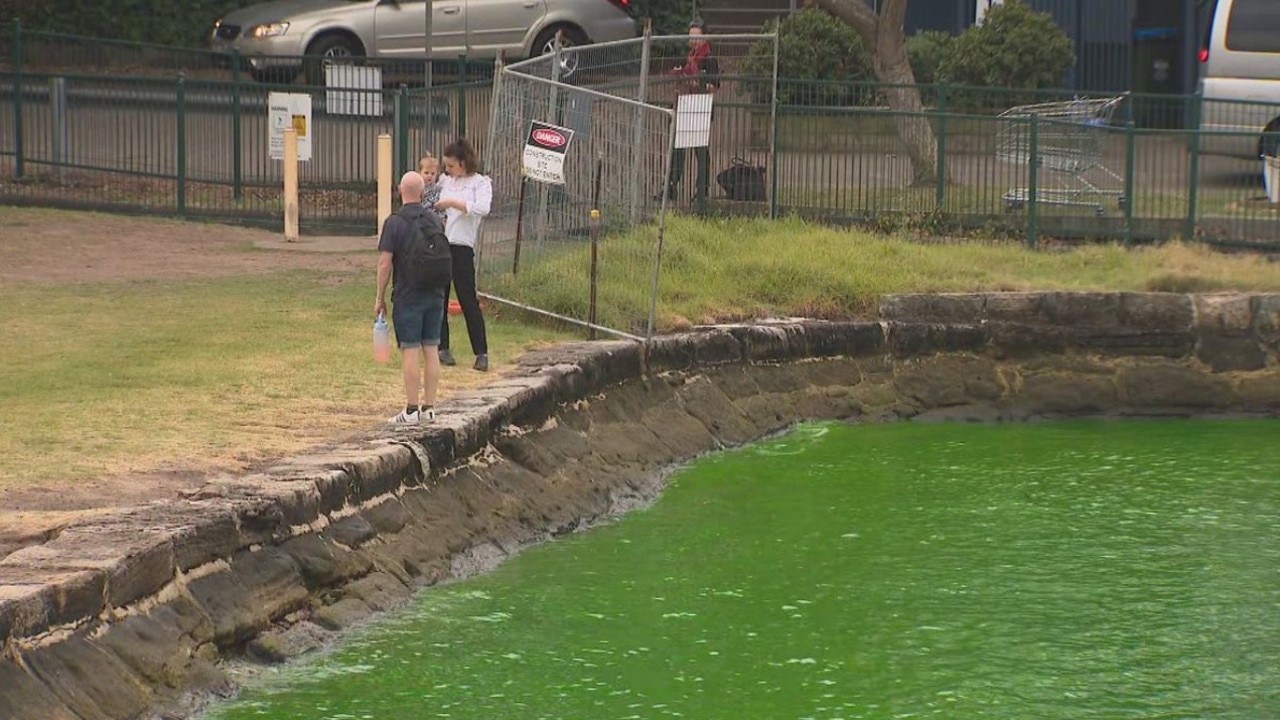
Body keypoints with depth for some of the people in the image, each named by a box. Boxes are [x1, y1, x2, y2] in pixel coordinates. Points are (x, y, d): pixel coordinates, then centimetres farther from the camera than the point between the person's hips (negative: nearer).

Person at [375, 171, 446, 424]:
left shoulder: (394, 223, -11)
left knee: (410, 351, -3)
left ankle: (412, 410, -3)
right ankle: (429, 407, 11)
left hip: (407, 297, -5)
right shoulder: (435, 221, 5)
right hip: (434, 295, 5)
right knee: (431, 350, 9)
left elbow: (385, 264, -12)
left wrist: (380, 298, -3)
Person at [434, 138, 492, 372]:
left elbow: (482, 208, -20)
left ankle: (481, 353, -5)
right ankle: (442, 348, 17)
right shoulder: (445, 180, 13)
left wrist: (453, 203, -20)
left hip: (461, 247, -6)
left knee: (468, 300, -7)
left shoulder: (480, 183, -2)